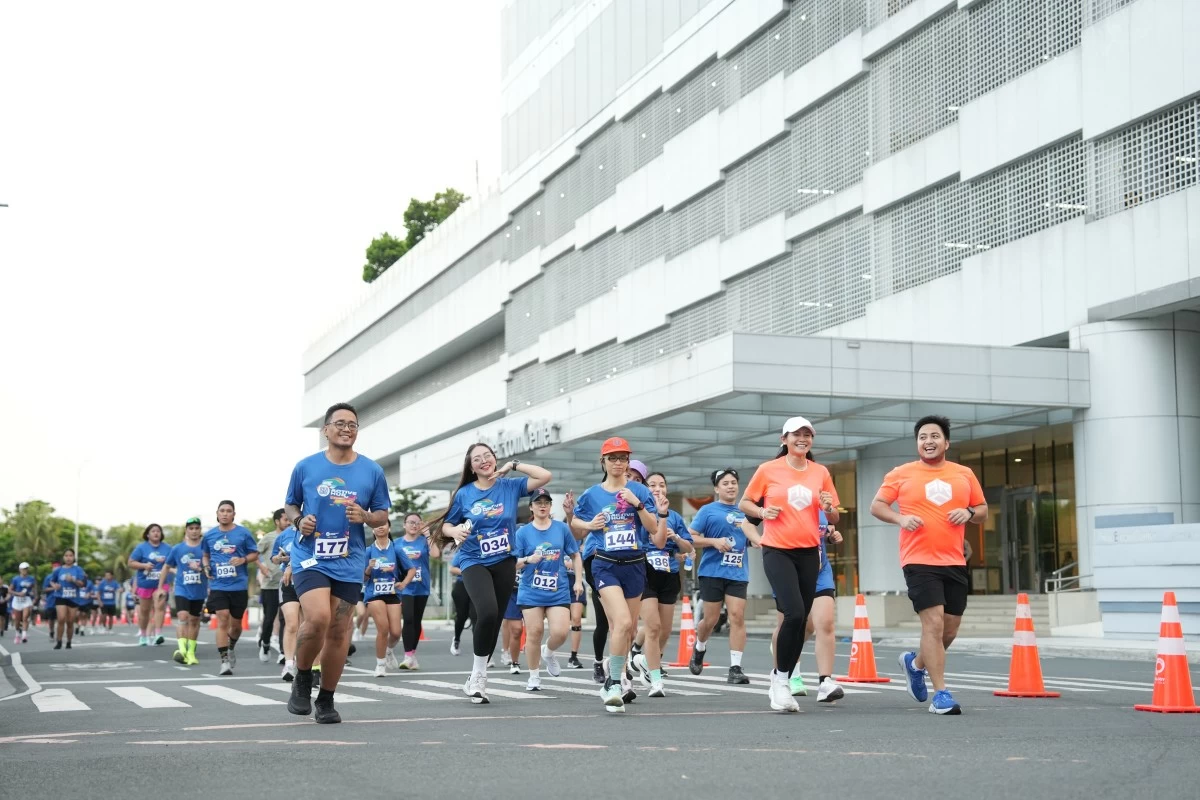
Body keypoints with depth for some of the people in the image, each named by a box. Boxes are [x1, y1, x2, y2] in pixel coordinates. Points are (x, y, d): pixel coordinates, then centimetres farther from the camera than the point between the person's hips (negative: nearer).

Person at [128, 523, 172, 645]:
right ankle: (143, 635, 29)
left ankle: (157, 634, -24)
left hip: (161, 583, 0)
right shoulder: (141, 547, 0)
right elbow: (131, 563, -1)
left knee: (160, 606, -20)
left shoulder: (167, 548, 5)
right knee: (144, 610, 12)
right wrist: (144, 565, -16)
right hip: (145, 583, 1)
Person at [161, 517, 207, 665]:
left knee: (194, 621, 9)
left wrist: (201, 568, -19)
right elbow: (167, 567, 13)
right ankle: (181, 649, -30)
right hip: (182, 590, -1)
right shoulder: (177, 549, 2)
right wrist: (160, 587, 13)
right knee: (182, 616, -19)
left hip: (199, 592, 1)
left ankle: (191, 652, 19)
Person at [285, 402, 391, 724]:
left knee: (339, 631, 5)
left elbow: (382, 515, 9)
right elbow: (290, 504, 13)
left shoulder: (372, 471, 2)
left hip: (349, 562, 2)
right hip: (310, 556, -2)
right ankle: (303, 678, 4)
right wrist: (299, 520, -8)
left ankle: (326, 700, 21)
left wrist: (365, 516, -13)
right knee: (317, 617, -22)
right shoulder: (305, 467, 1)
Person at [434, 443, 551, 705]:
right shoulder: (464, 494, 0)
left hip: (504, 562, 2)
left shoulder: (510, 486, 1)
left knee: (494, 621, 6)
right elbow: (446, 524, 6)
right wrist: (455, 531, -15)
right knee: (487, 612, -25)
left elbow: (545, 476, -8)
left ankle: (477, 679, 22)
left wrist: (514, 465, -7)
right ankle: (477, 675, -8)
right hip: (474, 562, -2)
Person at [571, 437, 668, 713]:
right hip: (606, 565, -3)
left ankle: (615, 679, 30)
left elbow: (654, 529, -1)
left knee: (626, 628, 11)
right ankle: (614, 683, -12)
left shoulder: (640, 491, 3)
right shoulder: (592, 494, 3)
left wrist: (638, 504, -13)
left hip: (634, 565, 3)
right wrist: (590, 524, -4)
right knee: (622, 622, -22)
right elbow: (575, 522, 16)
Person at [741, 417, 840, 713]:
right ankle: (781, 677, -2)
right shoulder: (768, 470, -1)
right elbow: (744, 504, 7)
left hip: (809, 553, 4)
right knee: (794, 613, -19)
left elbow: (834, 518, 13)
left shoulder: (821, 473, 7)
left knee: (801, 620, 4)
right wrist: (762, 512, -13)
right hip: (777, 551, -4)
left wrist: (829, 508, -9)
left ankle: (782, 682, 17)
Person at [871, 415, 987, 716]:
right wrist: (900, 518, -15)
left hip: (954, 562, 4)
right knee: (934, 624, -14)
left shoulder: (964, 474, 9)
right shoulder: (901, 474, 1)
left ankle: (915, 663, 39)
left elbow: (983, 510, 16)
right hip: (919, 561, -4)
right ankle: (941, 695, -9)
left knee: (951, 628, 10)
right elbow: (876, 506, 4)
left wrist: (968, 513, -7)